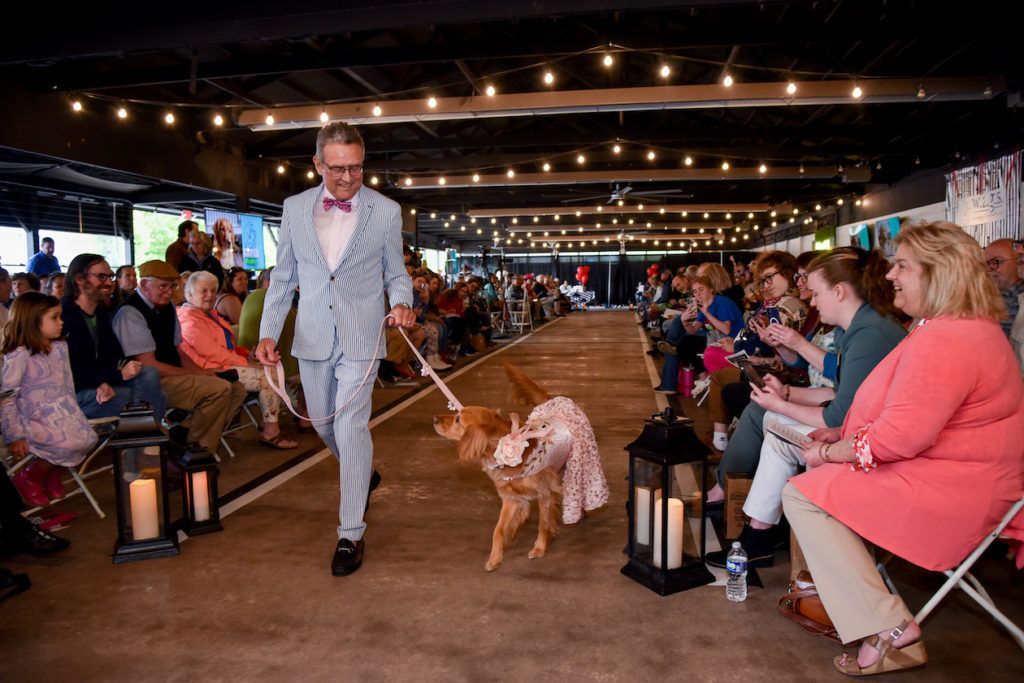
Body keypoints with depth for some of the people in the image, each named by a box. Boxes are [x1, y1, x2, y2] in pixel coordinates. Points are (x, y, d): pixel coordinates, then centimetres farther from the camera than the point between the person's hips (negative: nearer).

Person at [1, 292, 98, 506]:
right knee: (69, 444, -26)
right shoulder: (18, 355, -14)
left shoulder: (60, 347, 7)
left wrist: (72, 413, 14)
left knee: (88, 439, -16)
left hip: (63, 410, 7)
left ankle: (53, 475, 13)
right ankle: (29, 478, 4)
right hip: (35, 417, -7)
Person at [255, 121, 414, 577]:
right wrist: (268, 333, -2)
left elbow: (396, 274, 5)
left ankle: (351, 534, 5)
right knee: (323, 422, 17)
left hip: (360, 337, -3)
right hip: (312, 336, 4)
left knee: (351, 429, -7)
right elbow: (283, 278, 7)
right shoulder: (294, 208, 3)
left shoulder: (386, 211, -3)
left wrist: (401, 304, -17)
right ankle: (362, 470, 47)